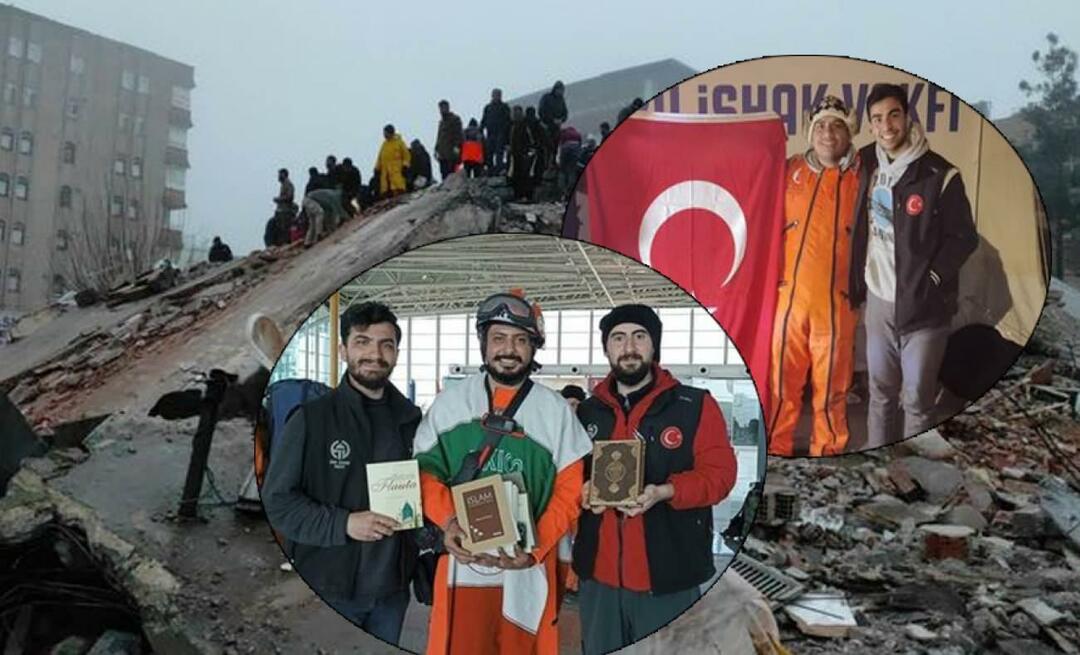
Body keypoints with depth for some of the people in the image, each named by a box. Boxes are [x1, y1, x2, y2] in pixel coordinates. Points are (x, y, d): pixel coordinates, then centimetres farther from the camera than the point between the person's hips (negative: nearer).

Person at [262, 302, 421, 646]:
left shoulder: (411, 419, 5)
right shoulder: (311, 418, -8)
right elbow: (277, 499, -8)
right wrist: (343, 523, -19)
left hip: (392, 587, 4)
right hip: (328, 588, -4)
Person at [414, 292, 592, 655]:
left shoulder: (555, 410, 2)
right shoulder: (449, 402, 5)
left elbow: (569, 490, -1)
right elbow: (425, 469, 4)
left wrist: (536, 548, -13)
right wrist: (448, 520, -14)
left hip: (528, 565, 0)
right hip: (462, 561, 1)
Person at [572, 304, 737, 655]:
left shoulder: (696, 406, -1)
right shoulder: (586, 412, 10)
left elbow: (720, 473, -7)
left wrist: (665, 492, -22)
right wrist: (583, 492, -8)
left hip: (669, 578, -3)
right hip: (599, 576, 4)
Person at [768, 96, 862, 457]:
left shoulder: (861, 178, 5)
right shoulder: (790, 170, 7)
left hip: (838, 299, 0)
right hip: (790, 294, 1)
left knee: (831, 384, 6)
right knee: (783, 380, 5)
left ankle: (827, 454, 21)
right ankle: (777, 450, 18)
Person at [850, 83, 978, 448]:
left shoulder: (940, 174, -12)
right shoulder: (867, 164, 3)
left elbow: (964, 238, -8)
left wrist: (930, 281, -15)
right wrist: (858, 285, 9)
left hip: (922, 305, -5)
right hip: (877, 300, 5)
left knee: (917, 399, 5)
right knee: (880, 391, 17)